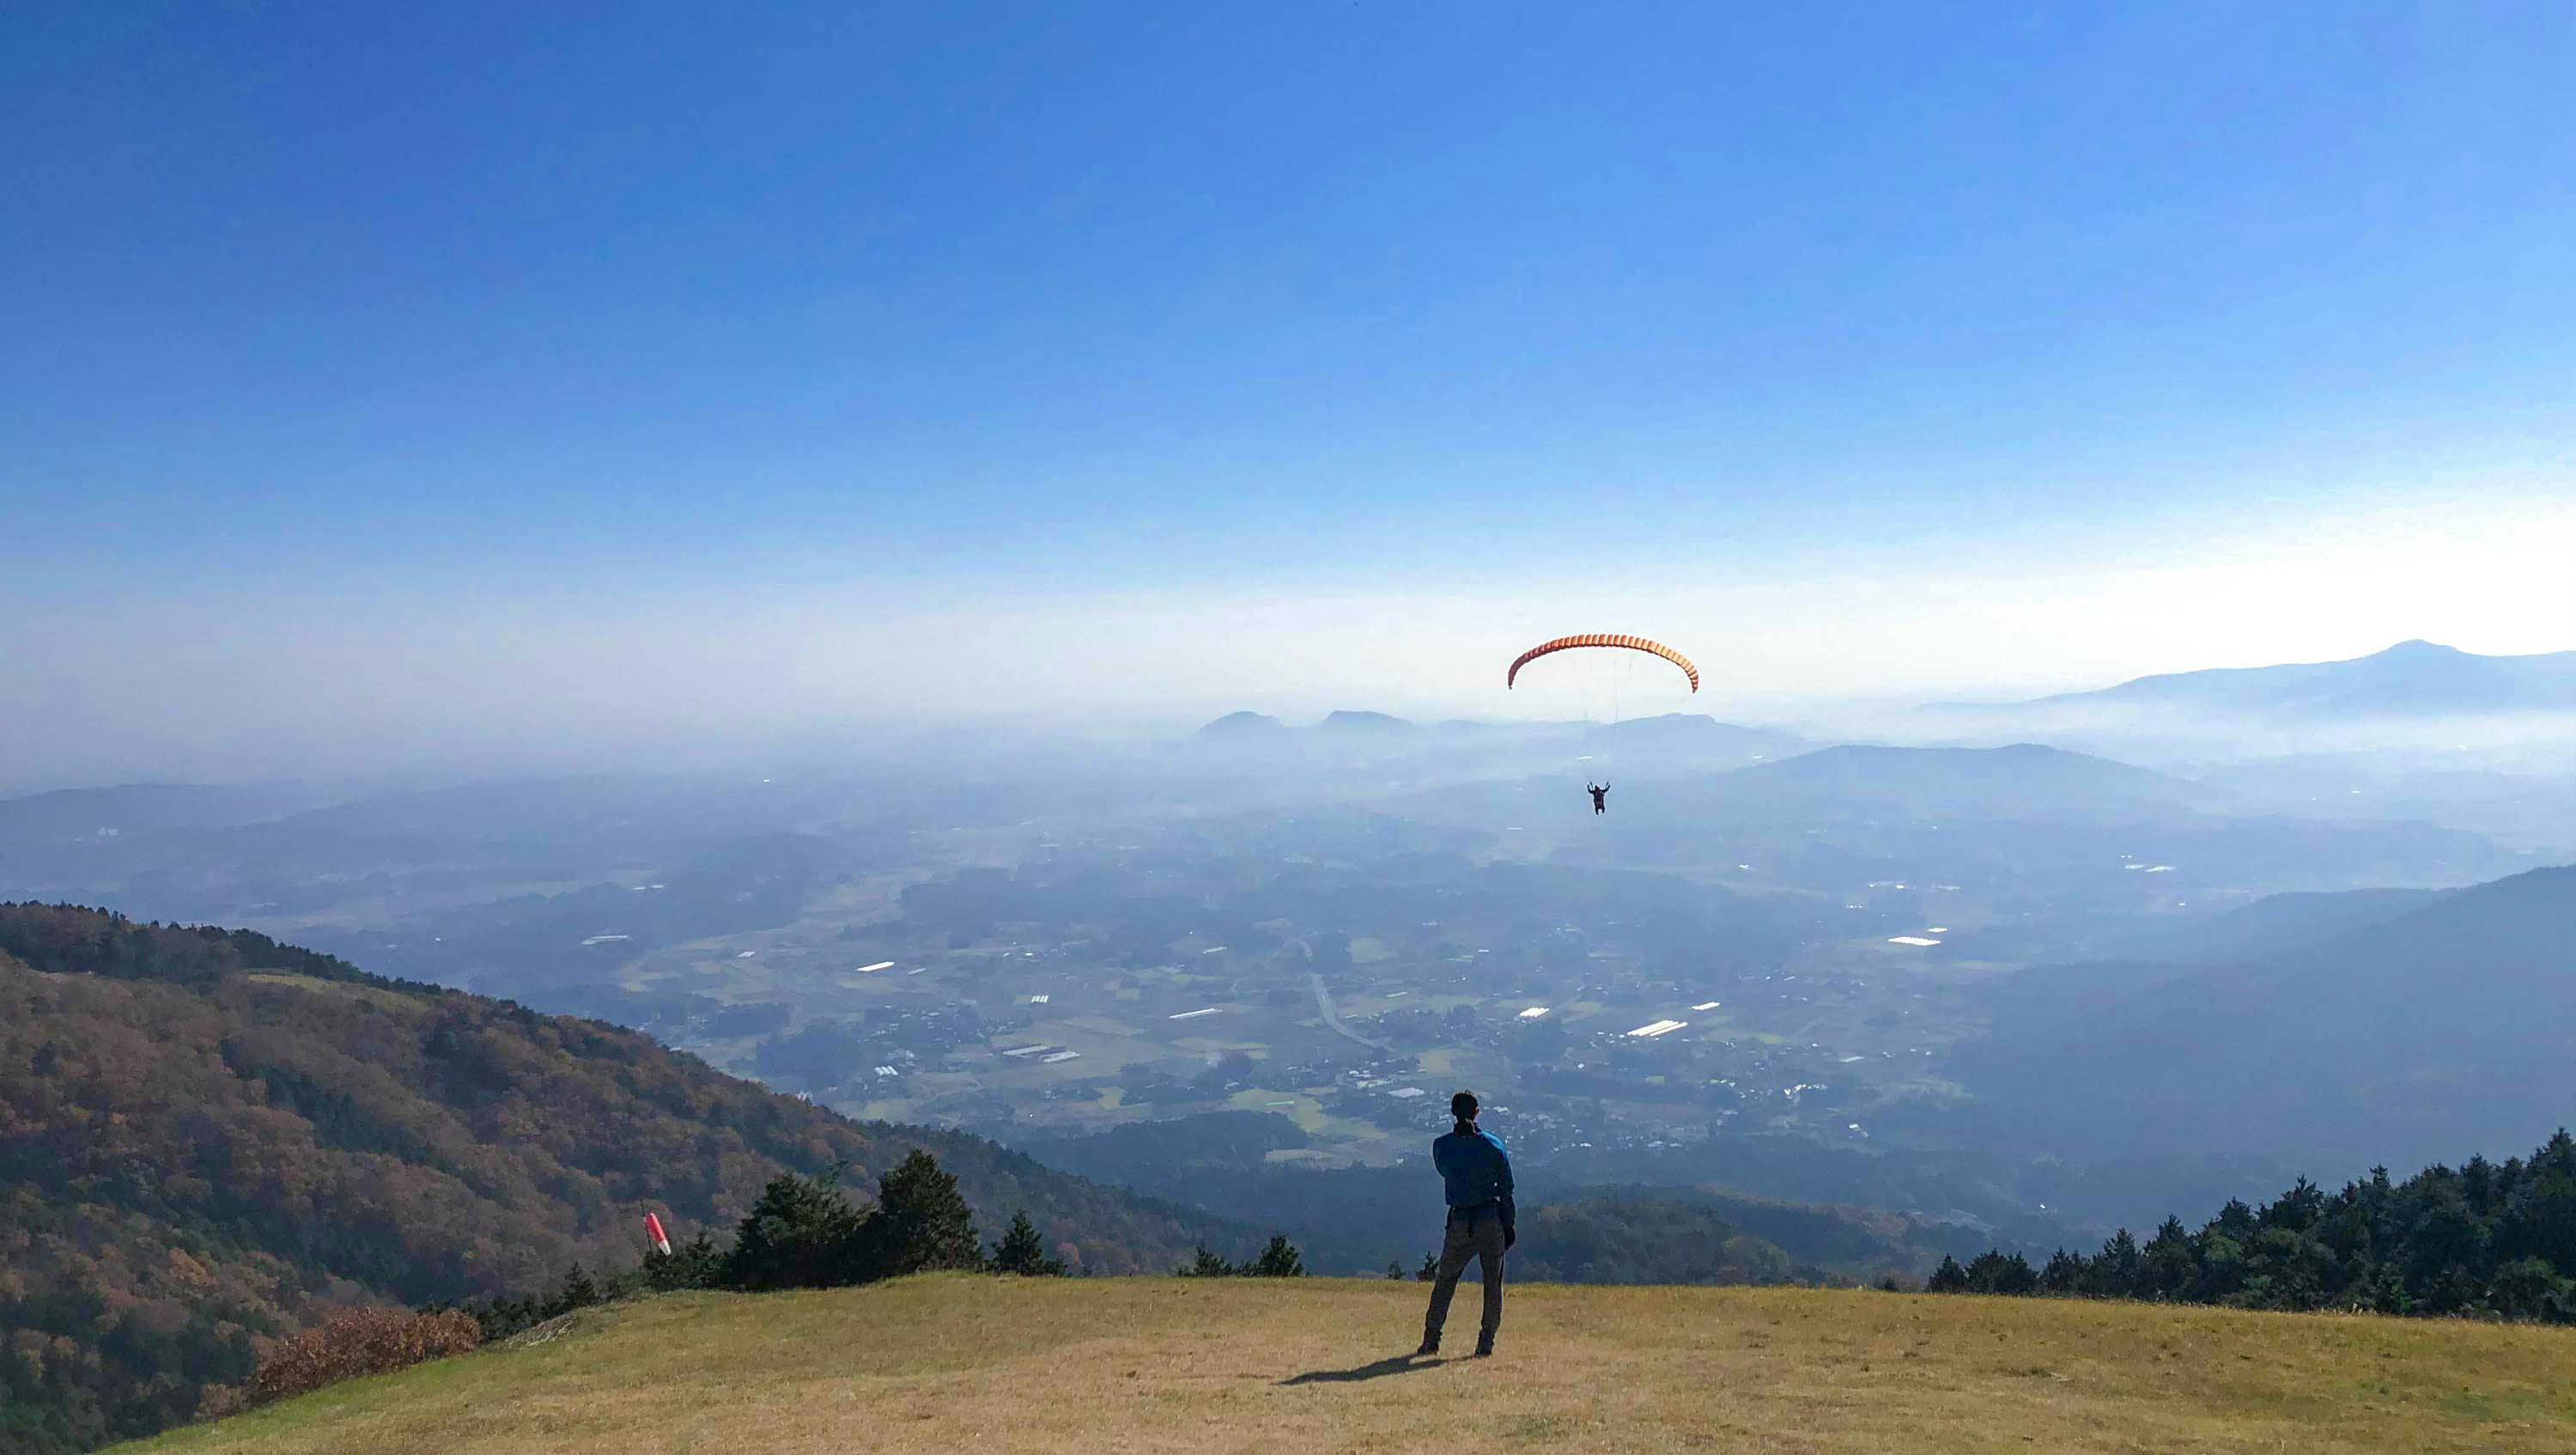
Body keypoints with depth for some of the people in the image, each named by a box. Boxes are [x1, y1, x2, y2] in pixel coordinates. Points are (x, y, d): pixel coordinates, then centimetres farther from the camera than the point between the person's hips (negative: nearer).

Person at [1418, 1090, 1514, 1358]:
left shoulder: (1442, 1145, -5)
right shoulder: (1494, 1145, -5)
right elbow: (1506, 1190, -1)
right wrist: (1510, 1225, 6)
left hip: (1459, 1222, 0)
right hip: (1491, 1220, 0)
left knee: (1445, 1280, 12)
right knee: (1493, 1283, 11)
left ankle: (1431, 1340, 10)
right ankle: (1486, 1343, 11)